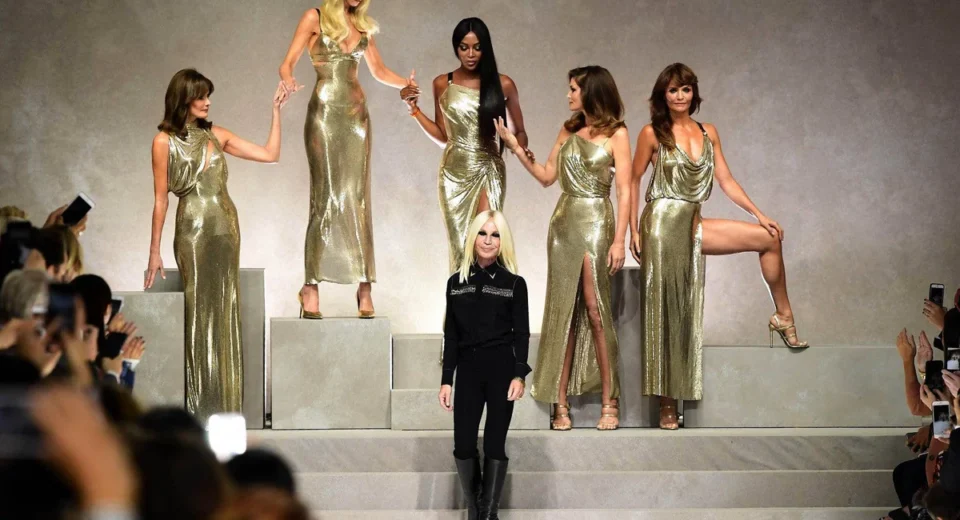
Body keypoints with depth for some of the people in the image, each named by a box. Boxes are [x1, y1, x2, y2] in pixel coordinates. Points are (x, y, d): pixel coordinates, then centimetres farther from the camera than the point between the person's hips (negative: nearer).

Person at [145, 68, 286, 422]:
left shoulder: (216, 135, 12)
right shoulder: (165, 141, -1)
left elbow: (270, 154, 12)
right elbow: (160, 198, -1)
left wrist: (276, 110, 8)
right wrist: (154, 251, -2)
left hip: (226, 226, 5)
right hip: (193, 229, -5)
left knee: (225, 313, 4)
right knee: (200, 312, -4)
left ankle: (224, 404, 8)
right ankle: (201, 405, 0)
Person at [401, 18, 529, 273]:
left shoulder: (503, 84, -2)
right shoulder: (442, 84, 4)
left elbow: (519, 131, 7)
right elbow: (442, 136, 10)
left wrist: (521, 150, -15)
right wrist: (415, 110, -1)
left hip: (488, 170, -2)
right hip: (454, 173, 2)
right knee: (460, 245, 3)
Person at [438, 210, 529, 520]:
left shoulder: (514, 284, 2)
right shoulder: (456, 282, 8)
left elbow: (521, 333, 0)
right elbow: (451, 336, 9)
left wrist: (519, 375, -12)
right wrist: (446, 380, 5)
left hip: (501, 369, -2)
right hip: (468, 369, 2)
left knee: (494, 445, -2)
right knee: (463, 446, -3)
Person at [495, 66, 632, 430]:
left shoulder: (616, 134, -3)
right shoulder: (569, 130, 13)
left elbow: (624, 191, -8)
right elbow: (547, 176, 14)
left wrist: (619, 239, -14)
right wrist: (514, 146, 8)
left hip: (596, 224, -5)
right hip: (564, 222, 5)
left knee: (596, 310, -7)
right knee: (562, 310, 2)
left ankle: (609, 403, -1)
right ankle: (560, 403, 1)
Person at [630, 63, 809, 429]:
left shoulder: (708, 133, 12)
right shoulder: (653, 134, -1)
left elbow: (726, 180, 14)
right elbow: (633, 180, 1)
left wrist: (758, 213, 6)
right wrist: (634, 231, -5)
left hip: (692, 225, 5)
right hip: (662, 222, -5)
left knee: (769, 238, 0)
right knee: (666, 311, -6)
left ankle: (783, 318, 12)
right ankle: (666, 403, -3)